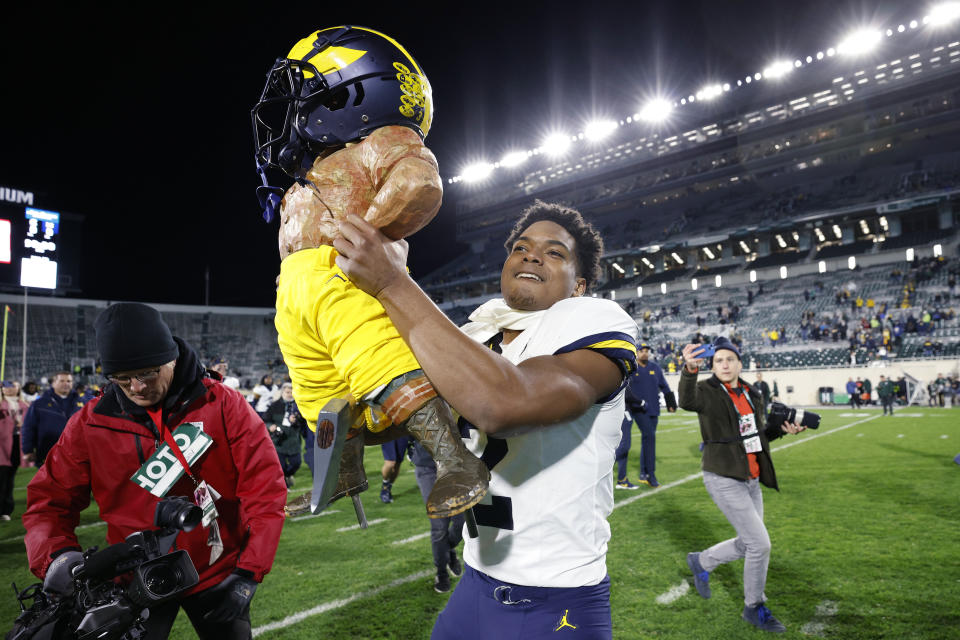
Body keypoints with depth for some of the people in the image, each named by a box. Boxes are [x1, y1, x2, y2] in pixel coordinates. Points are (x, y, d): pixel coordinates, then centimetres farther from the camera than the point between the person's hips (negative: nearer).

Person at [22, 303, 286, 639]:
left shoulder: (222, 405, -13)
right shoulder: (92, 422, -6)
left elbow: (265, 486, -14)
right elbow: (50, 498, 1)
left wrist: (249, 573, -17)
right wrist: (56, 556, -19)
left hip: (217, 575, 0)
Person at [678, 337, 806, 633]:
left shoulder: (752, 395, 8)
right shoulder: (708, 391, -13)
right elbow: (687, 400, -38)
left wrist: (781, 428, -1)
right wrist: (689, 370, -57)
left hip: (751, 480, 7)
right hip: (723, 479, -7)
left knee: (747, 544, 16)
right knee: (760, 544, -5)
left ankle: (700, 561, 41)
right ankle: (754, 608, 18)